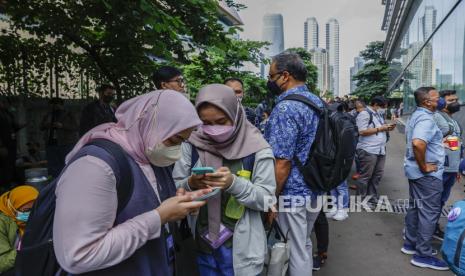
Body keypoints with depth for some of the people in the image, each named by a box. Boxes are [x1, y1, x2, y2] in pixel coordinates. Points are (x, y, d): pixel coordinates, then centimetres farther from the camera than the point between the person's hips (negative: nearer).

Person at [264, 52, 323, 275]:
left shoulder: (286, 108, -22)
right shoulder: (318, 101, 7)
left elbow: (282, 164, -25)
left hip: (293, 193, -9)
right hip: (316, 188, 9)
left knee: (296, 253, 7)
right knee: (305, 245, 24)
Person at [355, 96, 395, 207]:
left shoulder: (378, 115, 19)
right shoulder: (364, 114, -10)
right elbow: (362, 131, -19)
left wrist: (387, 128, 6)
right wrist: (380, 128, -15)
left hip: (380, 150, 9)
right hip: (368, 150, -9)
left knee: (377, 175, 11)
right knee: (365, 176, -2)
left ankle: (373, 198, 23)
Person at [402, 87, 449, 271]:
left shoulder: (416, 115, 11)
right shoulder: (426, 119, -21)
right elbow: (418, 143, -39)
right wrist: (424, 166, -26)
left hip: (415, 171, 10)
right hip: (428, 174, -10)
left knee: (415, 207, 17)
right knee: (429, 212, -1)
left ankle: (411, 243, 29)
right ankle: (423, 255, 8)